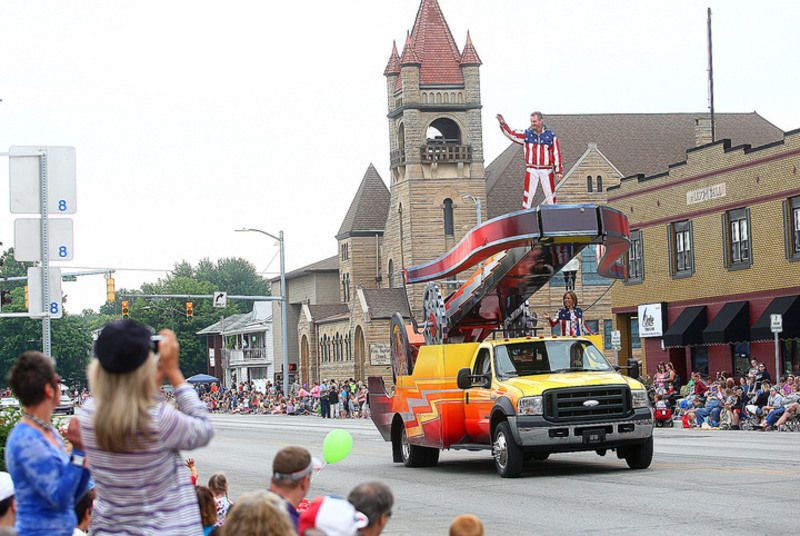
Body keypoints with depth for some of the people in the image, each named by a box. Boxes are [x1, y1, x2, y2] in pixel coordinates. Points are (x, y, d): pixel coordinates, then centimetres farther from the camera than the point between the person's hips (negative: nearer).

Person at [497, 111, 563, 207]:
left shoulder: (551, 135, 4)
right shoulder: (526, 134, 7)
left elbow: (556, 153, 6)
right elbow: (510, 134, 6)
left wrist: (559, 171, 4)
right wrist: (503, 123, -11)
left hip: (546, 171, 0)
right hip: (531, 170, 0)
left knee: (550, 195, 2)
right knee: (528, 196, -5)